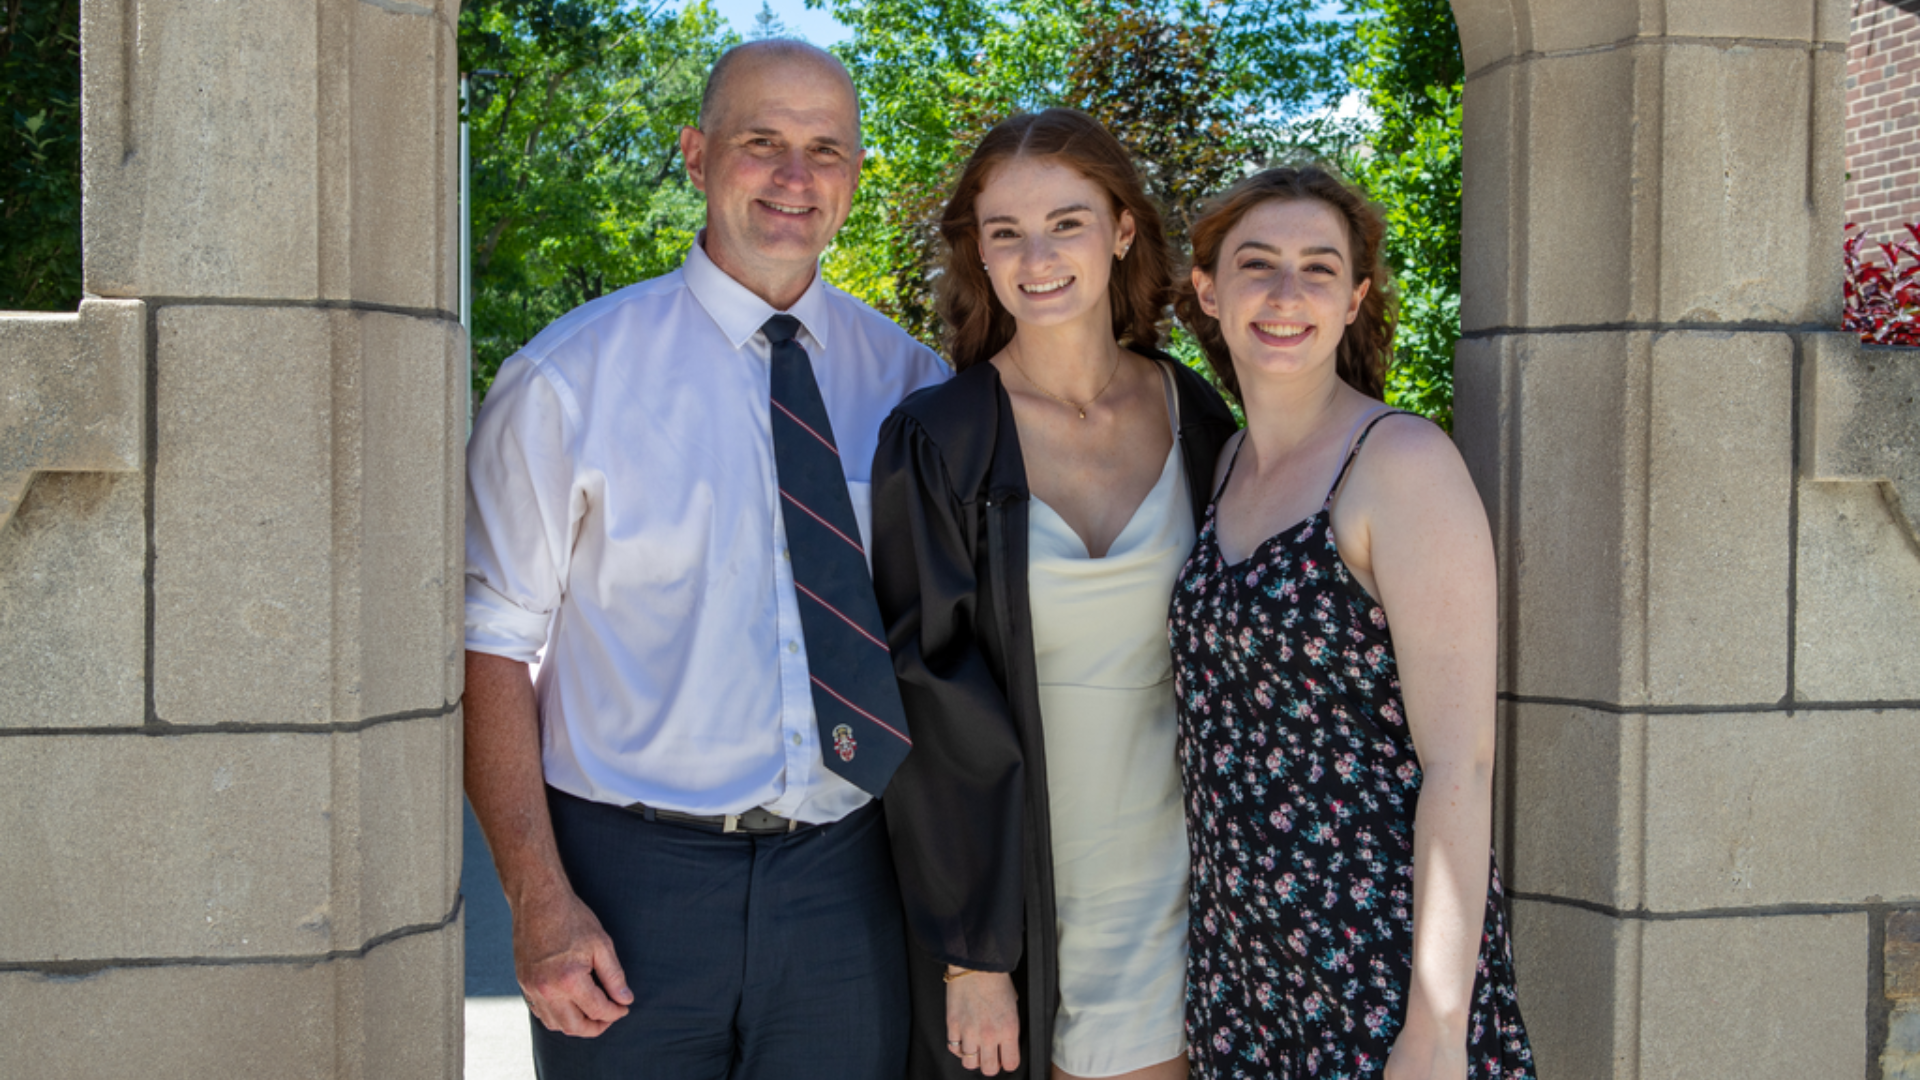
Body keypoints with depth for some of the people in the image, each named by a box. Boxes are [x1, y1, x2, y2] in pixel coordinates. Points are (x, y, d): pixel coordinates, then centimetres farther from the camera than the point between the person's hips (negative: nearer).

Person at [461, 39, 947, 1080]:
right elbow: (489, 644, -6)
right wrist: (540, 899, -14)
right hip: (630, 875, -2)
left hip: (847, 881, 3)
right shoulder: (571, 378, -4)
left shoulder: (913, 380, 5)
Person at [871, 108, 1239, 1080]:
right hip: (1007, 887, -2)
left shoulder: (1199, 426, 2)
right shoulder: (933, 444, -7)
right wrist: (969, 954, -11)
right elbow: (928, 713, -8)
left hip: (1168, 881, 2)